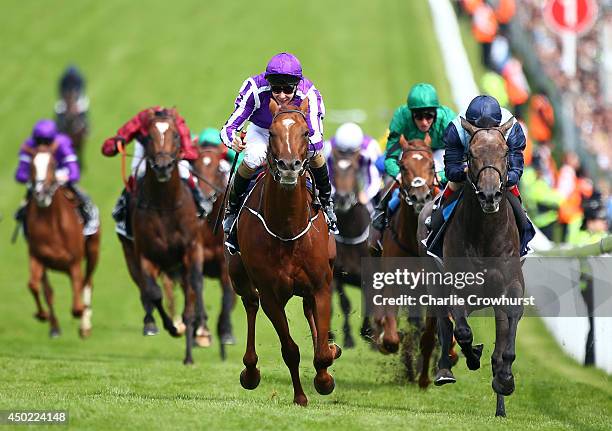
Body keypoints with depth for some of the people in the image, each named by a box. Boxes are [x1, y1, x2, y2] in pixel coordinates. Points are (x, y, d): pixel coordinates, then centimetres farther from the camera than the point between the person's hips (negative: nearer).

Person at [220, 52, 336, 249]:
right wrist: (232, 139, -58)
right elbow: (229, 127, -35)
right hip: (260, 129, -1)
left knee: (315, 152, -25)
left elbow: (316, 141, -39)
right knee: (254, 156, -29)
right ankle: (233, 207, -3)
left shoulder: (308, 95, -36)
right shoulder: (256, 89, -37)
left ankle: (326, 202, 3)